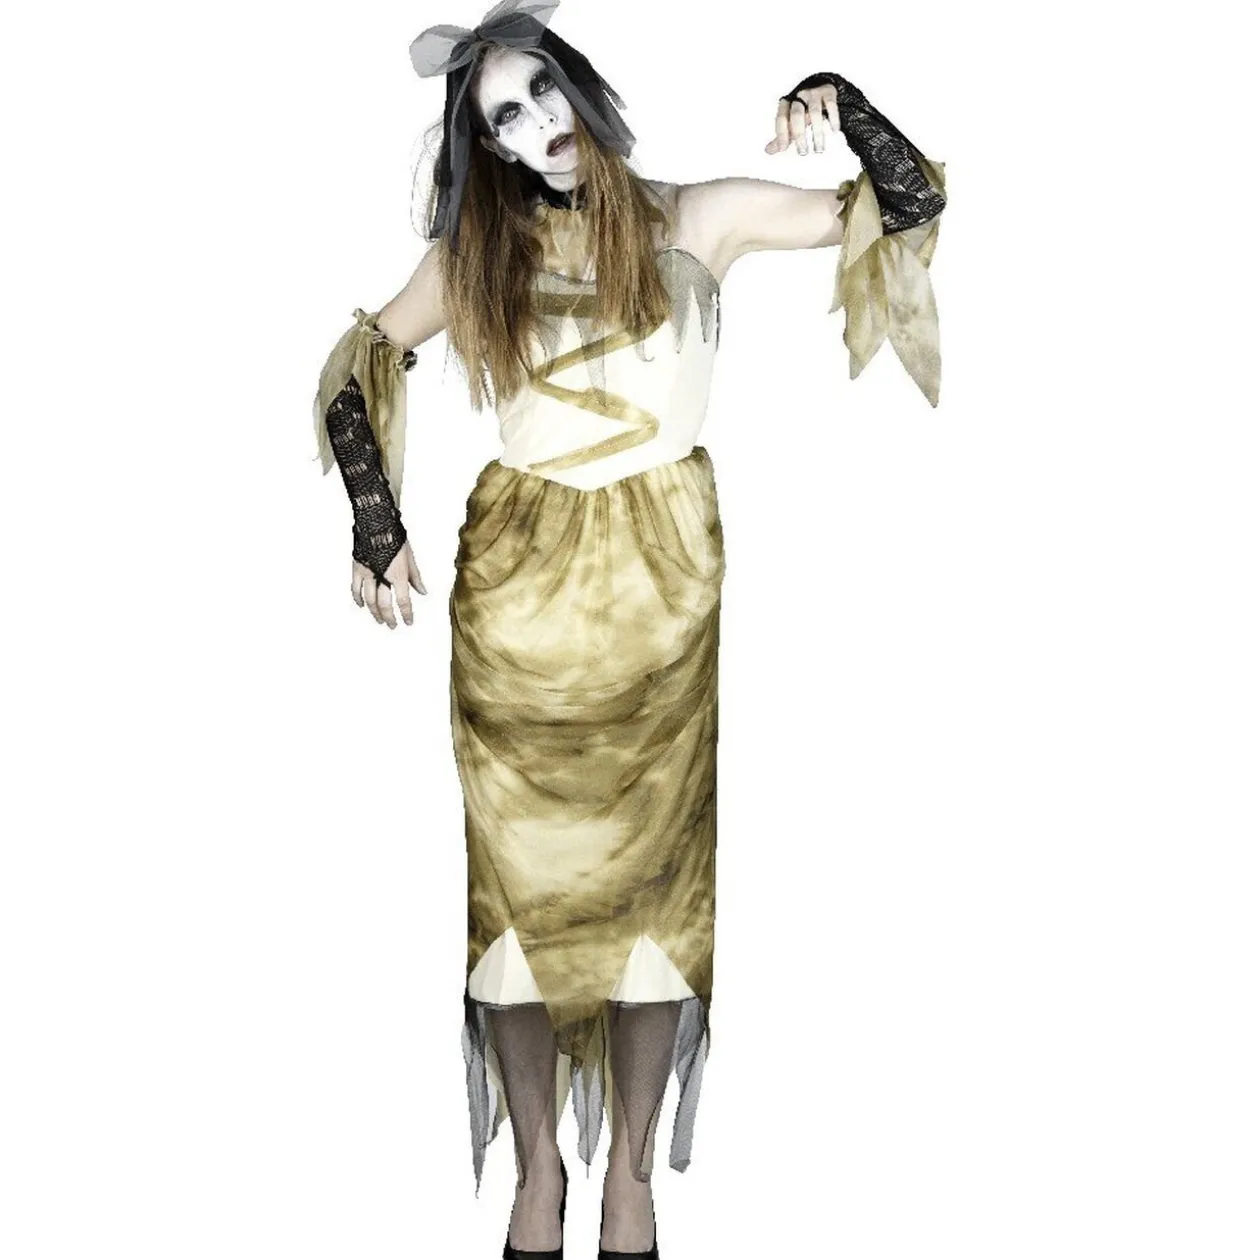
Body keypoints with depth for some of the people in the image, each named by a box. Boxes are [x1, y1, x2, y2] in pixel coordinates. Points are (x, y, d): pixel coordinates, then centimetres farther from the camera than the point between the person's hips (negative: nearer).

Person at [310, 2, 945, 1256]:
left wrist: (840, 102, -11)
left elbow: (909, 206, 6)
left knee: (651, 873, 3)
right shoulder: (476, 252, 8)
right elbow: (358, 362, 11)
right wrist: (374, 522, 0)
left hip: (659, 584, -1)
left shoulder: (700, 219, 4)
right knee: (521, 876, 2)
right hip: (515, 583, 1)